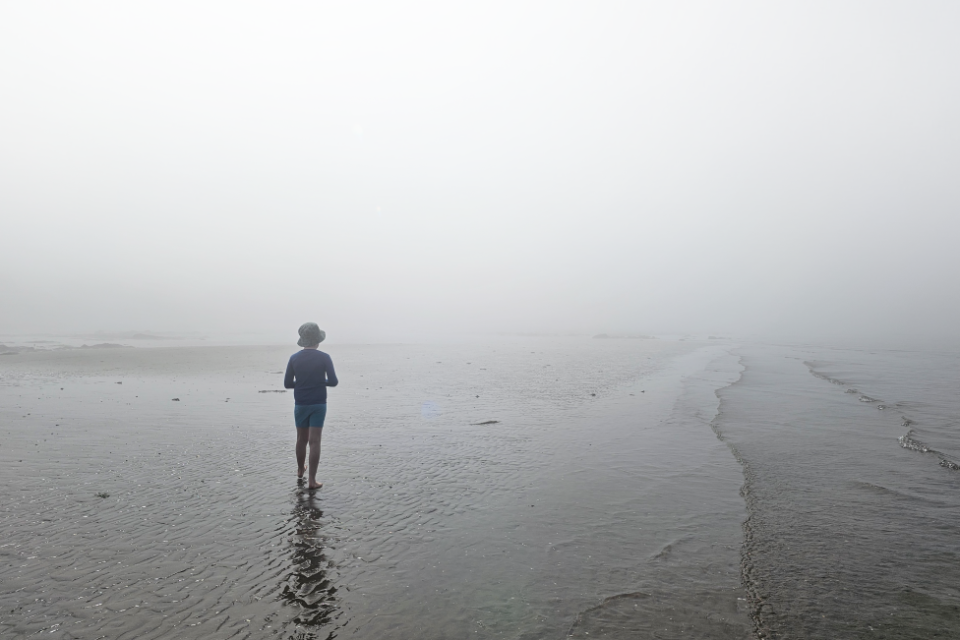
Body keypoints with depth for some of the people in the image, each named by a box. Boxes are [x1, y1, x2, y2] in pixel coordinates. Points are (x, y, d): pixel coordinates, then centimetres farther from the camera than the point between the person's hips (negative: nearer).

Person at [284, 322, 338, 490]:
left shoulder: (294, 358, -1)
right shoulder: (324, 358, -9)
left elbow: (287, 384, 0)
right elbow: (333, 382, -10)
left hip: (300, 405, 3)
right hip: (318, 404, -3)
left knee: (301, 439, 20)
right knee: (315, 441, -2)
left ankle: (300, 470, 40)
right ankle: (312, 480, -4)